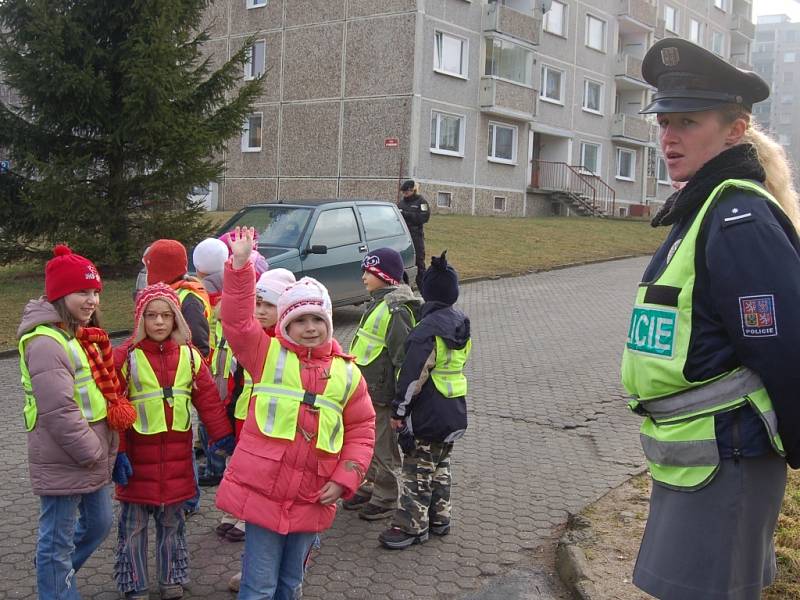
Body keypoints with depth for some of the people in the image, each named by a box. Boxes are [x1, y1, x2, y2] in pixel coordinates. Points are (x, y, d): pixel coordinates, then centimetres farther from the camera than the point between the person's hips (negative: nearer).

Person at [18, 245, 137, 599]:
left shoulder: (84, 335, 10)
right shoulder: (46, 343, -21)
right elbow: (59, 412, -27)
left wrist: (105, 450, 13)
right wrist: (92, 453, -18)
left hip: (92, 459, 10)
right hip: (63, 462, -10)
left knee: (99, 522, 23)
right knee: (58, 541, 5)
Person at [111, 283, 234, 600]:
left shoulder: (188, 355, 2)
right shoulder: (124, 357, -9)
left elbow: (208, 399, 4)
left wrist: (224, 437, 2)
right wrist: (116, 452, -12)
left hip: (177, 456, 3)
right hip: (138, 455, -3)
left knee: (172, 520, 15)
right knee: (134, 523, 8)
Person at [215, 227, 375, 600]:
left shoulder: (347, 373, 5)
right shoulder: (268, 355, -1)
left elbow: (362, 431, 9)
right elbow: (237, 319, -13)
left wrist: (345, 477, 0)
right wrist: (240, 264, -20)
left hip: (311, 500, 3)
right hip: (262, 491, -3)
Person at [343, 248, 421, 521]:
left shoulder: (396, 309, -21)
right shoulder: (379, 302, 11)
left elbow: (403, 356, -23)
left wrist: (401, 399, -21)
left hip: (382, 394, -10)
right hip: (367, 389, 10)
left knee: (384, 449, 5)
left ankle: (387, 499, 20)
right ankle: (371, 486, 37)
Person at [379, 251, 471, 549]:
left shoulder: (427, 329, -21)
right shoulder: (461, 324, 5)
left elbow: (413, 375, -21)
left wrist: (399, 410, -13)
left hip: (427, 415, -8)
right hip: (455, 413, 8)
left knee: (418, 470, 2)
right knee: (440, 466, 19)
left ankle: (411, 526, 10)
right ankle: (439, 519, 29)